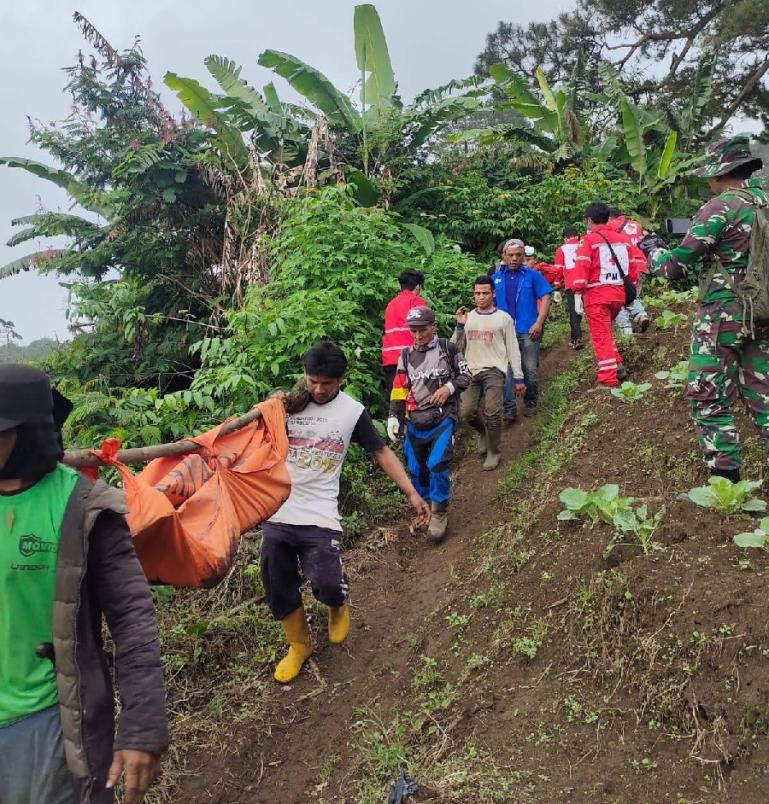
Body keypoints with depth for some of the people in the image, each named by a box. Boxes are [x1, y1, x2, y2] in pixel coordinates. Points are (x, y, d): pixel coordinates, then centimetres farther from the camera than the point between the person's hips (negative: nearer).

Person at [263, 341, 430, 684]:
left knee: (326, 586, -16)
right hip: (276, 514, 3)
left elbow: (382, 452, 5)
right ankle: (299, 645, 36)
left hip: (320, 517, -2)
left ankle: (338, 604, 22)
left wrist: (412, 494, -1)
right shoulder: (288, 401, 3)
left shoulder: (353, 411, -1)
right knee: (279, 591, 10)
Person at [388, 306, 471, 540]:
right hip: (415, 421, 4)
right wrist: (394, 417, 1)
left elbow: (465, 376, 6)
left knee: (437, 465, -16)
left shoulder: (447, 349, -1)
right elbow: (399, 389, 9)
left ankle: (439, 513, 2)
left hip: (443, 418, -4)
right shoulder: (406, 355, 8)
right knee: (416, 469, 9)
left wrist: (449, 388, -11)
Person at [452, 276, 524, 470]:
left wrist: (518, 377, 2)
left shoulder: (503, 318, 7)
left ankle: (493, 452, 4)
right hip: (471, 372, 3)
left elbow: (513, 350, 7)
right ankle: (485, 432, 22)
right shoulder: (467, 318, 15)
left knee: (492, 413, -17)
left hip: (494, 370, -3)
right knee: (466, 412, -11)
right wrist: (459, 326, -1)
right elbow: (456, 348, 13)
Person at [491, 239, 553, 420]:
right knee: (506, 370, -5)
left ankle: (530, 403, 23)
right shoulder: (496, 278, 10)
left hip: (528, 331, -1)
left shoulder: (533, 275, 4)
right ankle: (509, 409, -3)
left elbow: (545, 298, 0)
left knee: (531, 370, 6)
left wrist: (539, 323, -10)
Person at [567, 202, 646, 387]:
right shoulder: (623, 238, 13)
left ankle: (608, 377, 0)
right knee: (605, 331, 25)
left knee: (600, 335, 0)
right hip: (619, 293, 6)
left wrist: (577, 290, -13)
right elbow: (638, 261, 12)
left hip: (597, 294, -6)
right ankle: (617, 366, 17)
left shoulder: (589, 239, -5)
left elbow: (581, 266, -15)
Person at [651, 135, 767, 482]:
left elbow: (676, 265, -10)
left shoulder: (720, 207, -13)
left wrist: (654, 253, 9)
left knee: (709, 399, 1)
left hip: (723, 314, -7)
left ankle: (726, 479, 3)